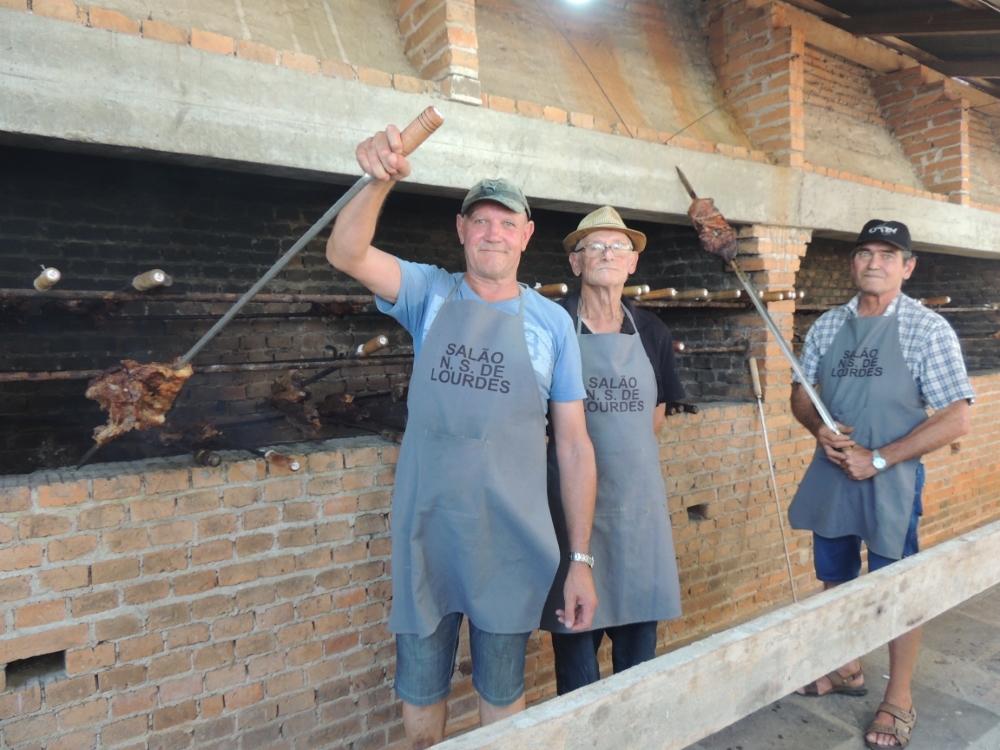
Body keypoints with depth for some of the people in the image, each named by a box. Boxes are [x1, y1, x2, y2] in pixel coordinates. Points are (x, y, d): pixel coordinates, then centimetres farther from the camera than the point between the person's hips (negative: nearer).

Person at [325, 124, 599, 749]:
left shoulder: (552, 321, -1)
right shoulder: (431, 294, 1)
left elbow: (575, 446, -1)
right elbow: (345, 253, -15)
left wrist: (581, 559, -3)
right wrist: (381, 181, -34)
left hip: (512, 539, 0)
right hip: (425, 528, 1)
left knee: (502, 689, 16)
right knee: (421, 684, 16)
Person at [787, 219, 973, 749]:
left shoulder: (927, 329, -10)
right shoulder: (827, 326, 4)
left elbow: (956, 419, -13)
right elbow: (801, 393, 10)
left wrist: (878, 459, -18)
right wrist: (820, 429, -11)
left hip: (891, 480, -4)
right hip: (830, 475, 5)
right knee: (836, 580, 18)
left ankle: (899, 702, 29)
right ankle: (847, 670, 40)